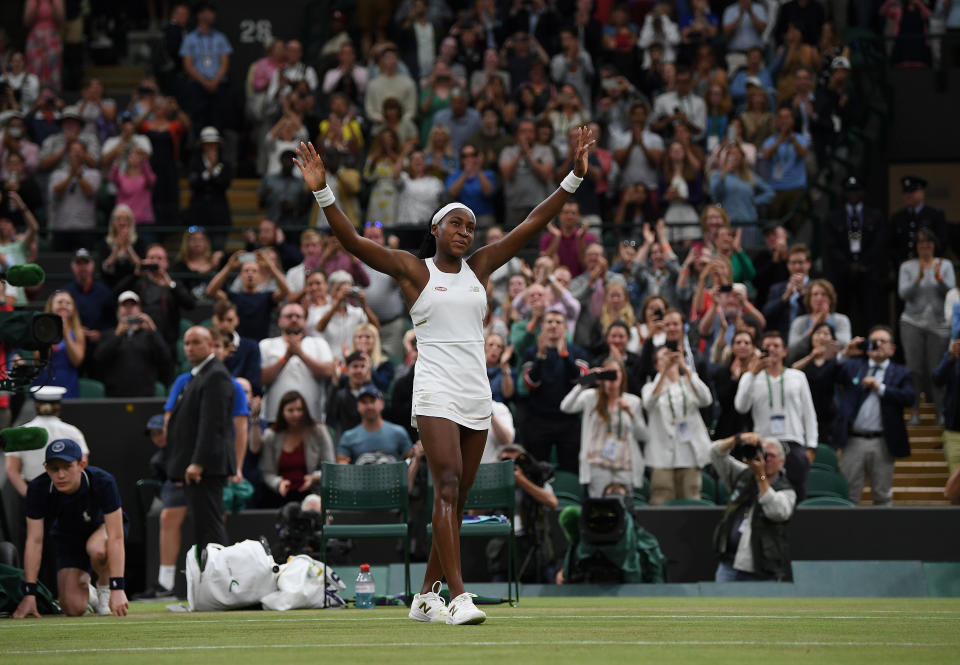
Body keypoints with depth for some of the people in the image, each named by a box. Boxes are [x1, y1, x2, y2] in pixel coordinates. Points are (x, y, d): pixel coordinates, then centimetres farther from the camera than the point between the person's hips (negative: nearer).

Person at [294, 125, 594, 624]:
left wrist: (574, 177, 10)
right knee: (447, 488, -18)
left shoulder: (479, 267, 13)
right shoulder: (413, 270, 2)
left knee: (456, 500, 8)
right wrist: (321, 191, -19)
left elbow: (532, 225, 14)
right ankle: (458, 597, -25)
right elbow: (353, 242, -7)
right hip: (436, 391, -5)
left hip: (477, 396, 5)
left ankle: (425, 596, 17)